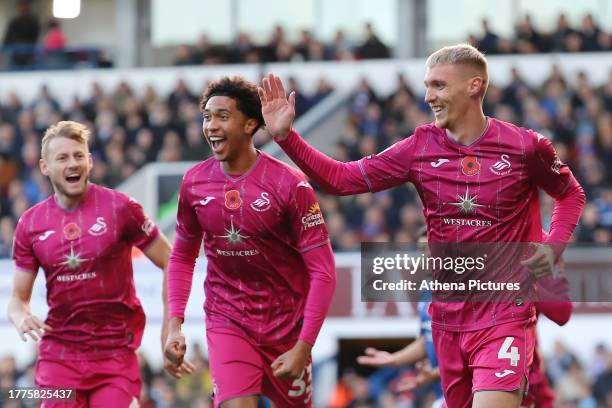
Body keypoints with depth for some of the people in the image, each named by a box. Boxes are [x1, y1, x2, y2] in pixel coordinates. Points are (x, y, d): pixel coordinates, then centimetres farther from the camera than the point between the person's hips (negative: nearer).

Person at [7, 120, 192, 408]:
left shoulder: (120, 208, -4)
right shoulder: (30, 225, 5)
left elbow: (171, 265, 1)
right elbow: (18, 298, 12)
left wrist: (169, 331, -6)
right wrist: (21, 319, -12)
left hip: (116, 354, -2)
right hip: (59, 355, 2)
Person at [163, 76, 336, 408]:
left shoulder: (289, 184, -15)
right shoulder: (194, 183, -2)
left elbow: (323, 271, -14)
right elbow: (182, 257, 13)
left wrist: (303, 347, -18)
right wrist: (174, 325, 1)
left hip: (286, 326, -1)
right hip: (226, 322, 1)